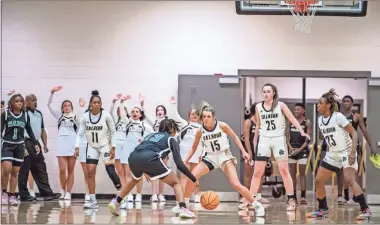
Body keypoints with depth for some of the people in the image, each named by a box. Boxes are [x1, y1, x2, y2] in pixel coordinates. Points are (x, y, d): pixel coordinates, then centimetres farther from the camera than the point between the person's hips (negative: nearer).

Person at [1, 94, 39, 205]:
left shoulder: (25, 116, 4)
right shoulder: (5, 114, -4)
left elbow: (29, 131, 13)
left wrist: (35, 144, 8)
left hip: (19, 146, 3)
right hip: (7, 145, -3)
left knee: (15, 172, 4)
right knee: (6, 169, -17)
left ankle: (12, 196, 10)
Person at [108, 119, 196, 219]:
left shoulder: (151, 135, 36)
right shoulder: (171, 139, 21)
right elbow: (179, 163, 10)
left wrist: (146, 172, 55)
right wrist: (194, 179, 14)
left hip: (133, 158, 5)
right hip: (150, 159, -5)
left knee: (135, 179, 39)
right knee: (175, 183, 10)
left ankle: (115, 203, 31)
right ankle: (183, 209, -12)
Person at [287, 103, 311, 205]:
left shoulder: (307, 122, -2)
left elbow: (307, 139, -6)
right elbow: (287, 136, 9)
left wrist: (300, 149, -16)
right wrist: (290, 147, -7)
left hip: (302, 150, -4)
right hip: (292, 149, 4)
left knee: (302, 174, -5)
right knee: (292, 174, 4)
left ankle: (303, 196, -7)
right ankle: (294, 196, 8)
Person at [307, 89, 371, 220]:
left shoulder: (338, 117, -18)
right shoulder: (320, 120, 3)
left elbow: (354, 133, -18)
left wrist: (353, 152, -26)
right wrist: (329, 149, 15)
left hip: (346, 152, -8)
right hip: (332, 154, 8)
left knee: (349, 180, -26)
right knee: (318, 181, 5)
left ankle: (365, 210, -23)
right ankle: (323, 209, 21)